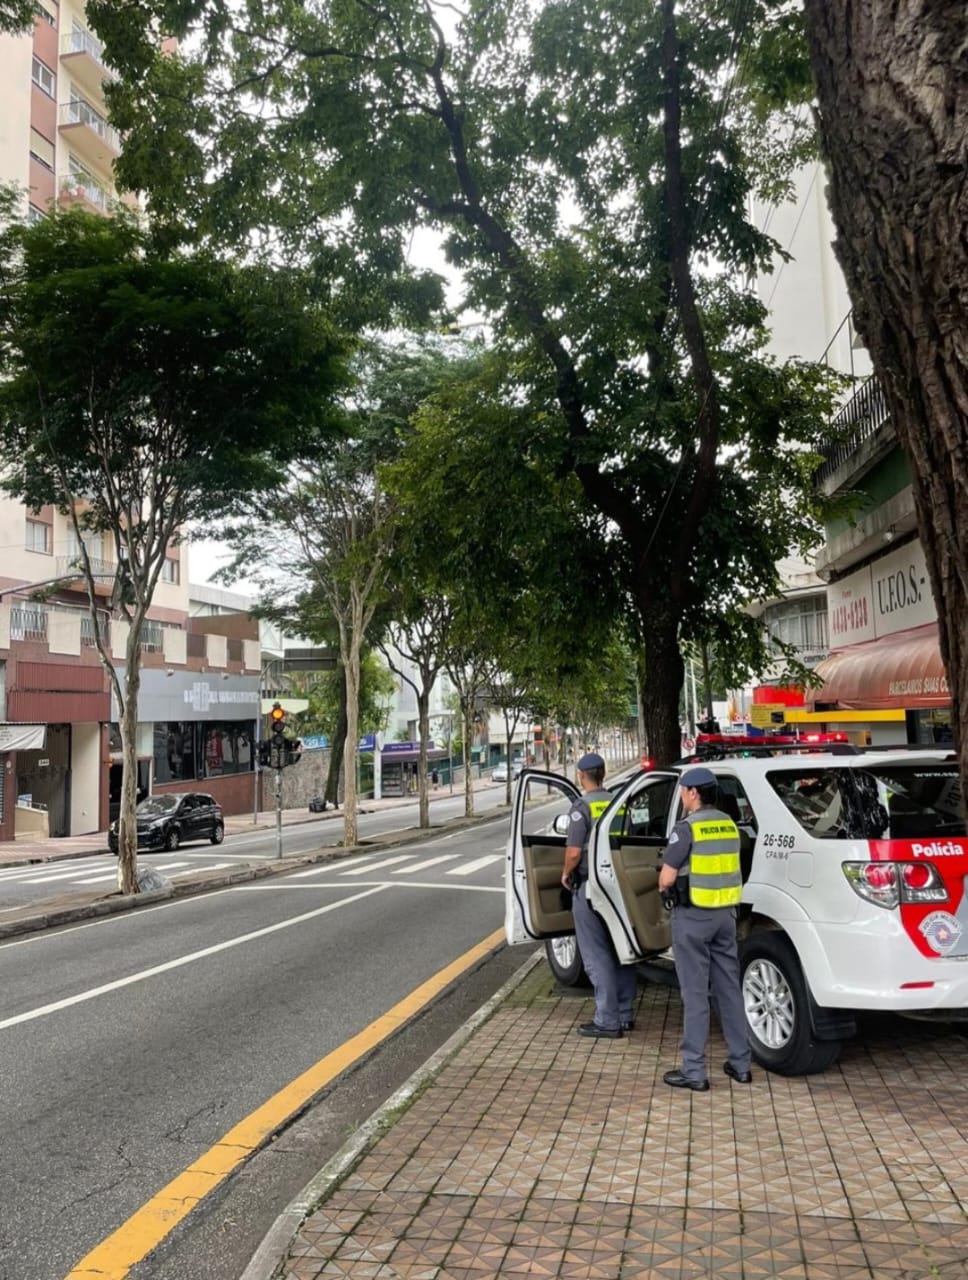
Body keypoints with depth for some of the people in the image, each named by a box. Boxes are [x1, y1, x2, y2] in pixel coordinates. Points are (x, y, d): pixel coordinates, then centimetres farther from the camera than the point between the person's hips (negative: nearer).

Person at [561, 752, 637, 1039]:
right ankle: (624, 1014, 24)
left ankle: (608, 1021, 4)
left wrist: (566, 873, -1)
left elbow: (574, 852, -19)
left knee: (597, 955, 1)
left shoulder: (582, 807, -15)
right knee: (619, 950, 16)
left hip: (590, 886, -6)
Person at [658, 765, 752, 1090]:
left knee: (695, 993, 0)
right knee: (729, 988, 14)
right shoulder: (730, 825, 6)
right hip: (725, 913, 7)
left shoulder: (687, 828, -16)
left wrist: (664, 888, 5)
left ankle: (694, 1071, 6)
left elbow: (666, 878, -17)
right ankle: (740, 1063, 22)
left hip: (693, 916, -7)